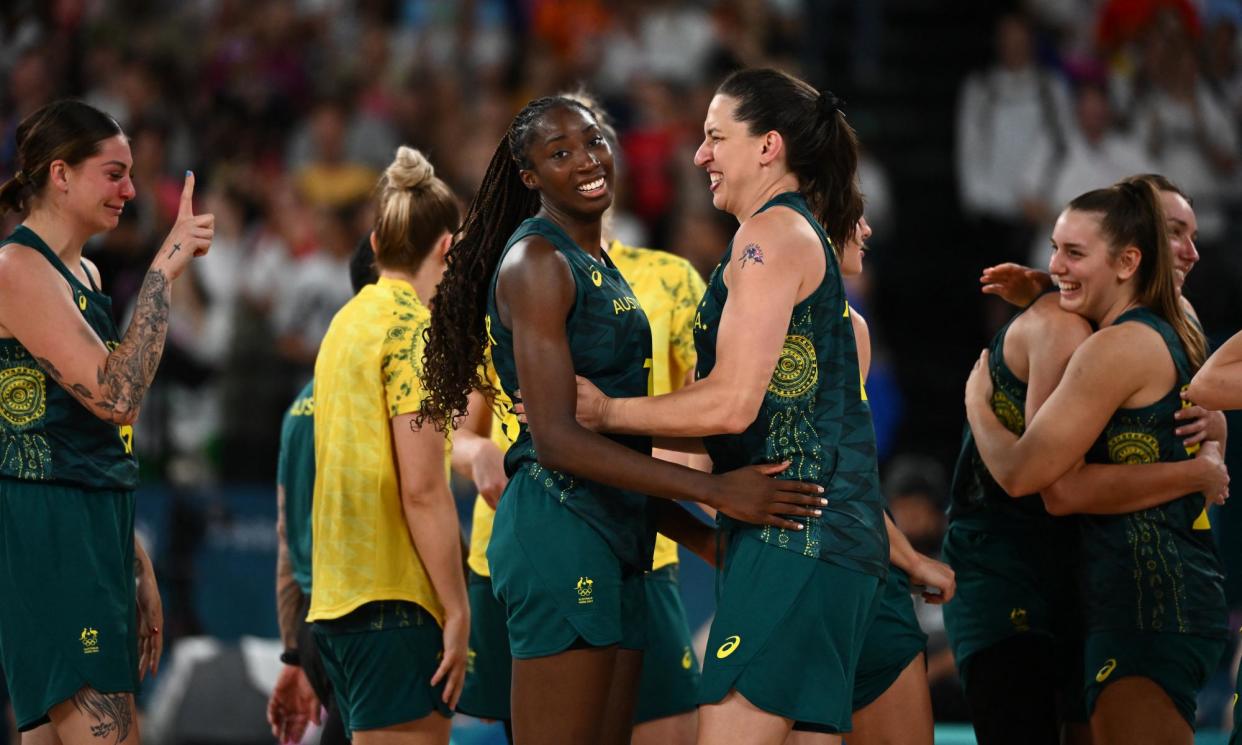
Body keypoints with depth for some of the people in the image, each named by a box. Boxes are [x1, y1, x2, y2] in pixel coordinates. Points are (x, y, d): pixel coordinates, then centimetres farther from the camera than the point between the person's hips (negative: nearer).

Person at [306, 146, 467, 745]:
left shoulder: (347, 320, 16)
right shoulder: (413, 326, -10)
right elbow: (422, 488, -16)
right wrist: (456, 610, -13)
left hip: (336, 600, 9)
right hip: (395, 603, -9)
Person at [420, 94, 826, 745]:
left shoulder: (597, 266, 21)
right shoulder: (536, 261, -8)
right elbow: (555, 439, -18)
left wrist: (702, 537, 15)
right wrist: (714, 490, -20)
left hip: (614, 543, 10)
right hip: (559, 528, -10)